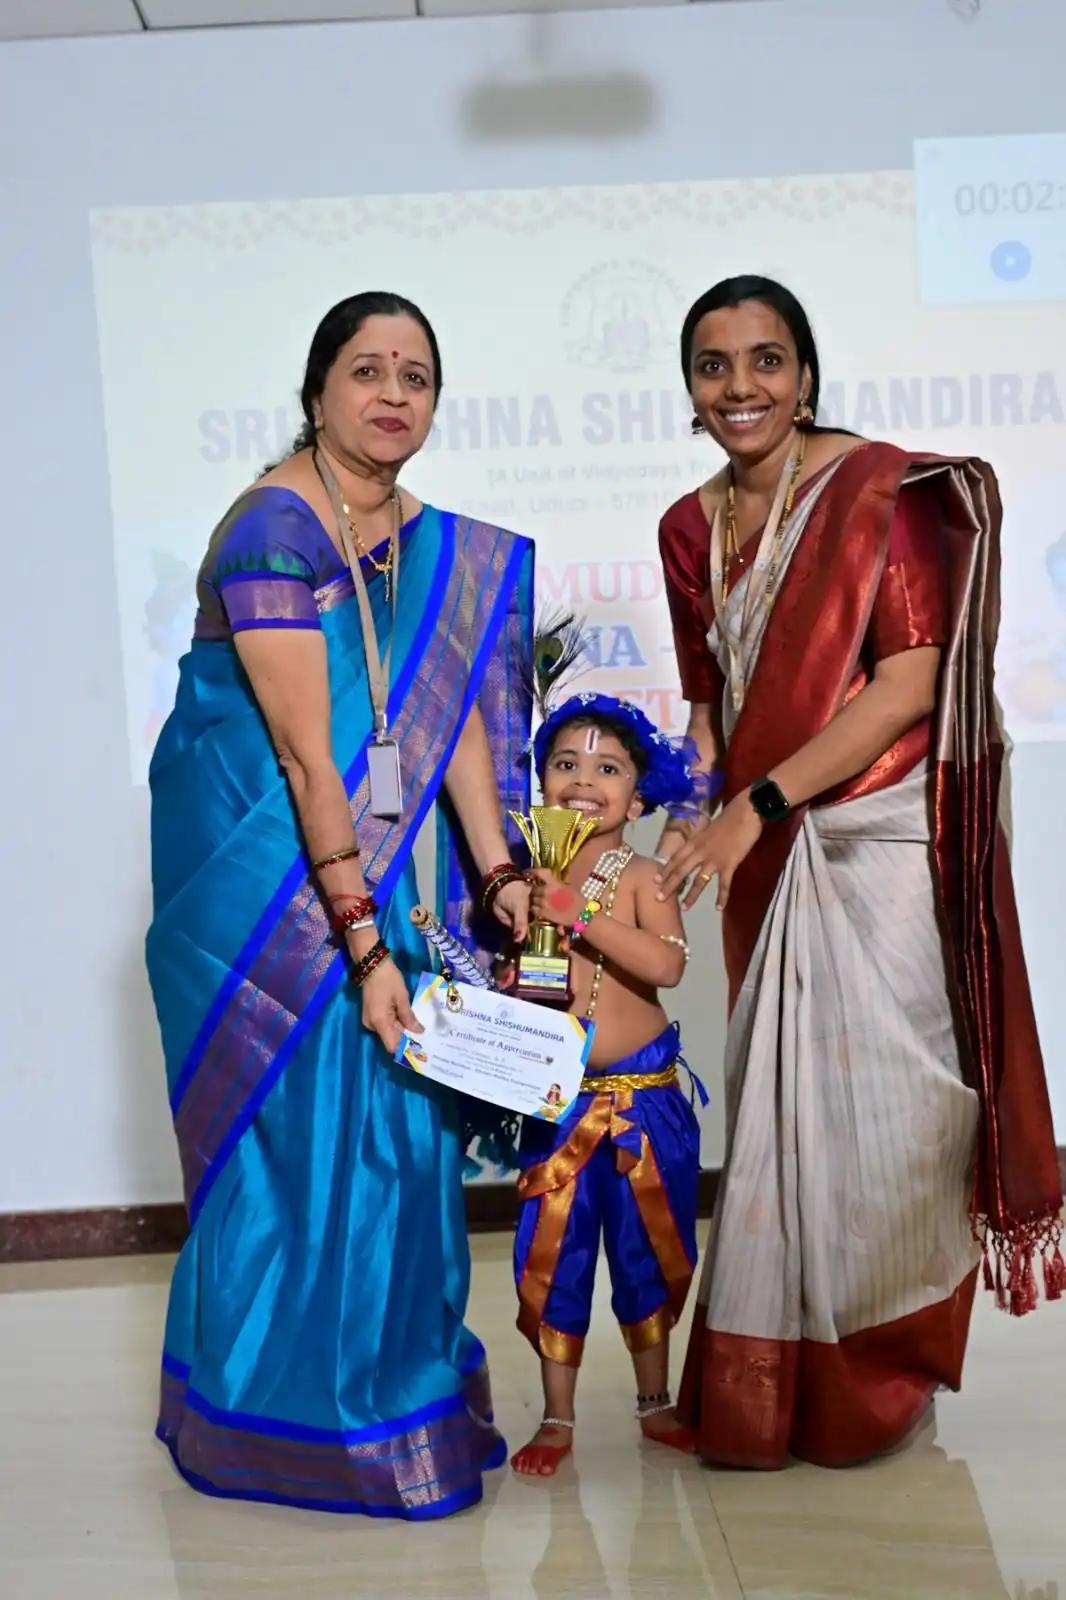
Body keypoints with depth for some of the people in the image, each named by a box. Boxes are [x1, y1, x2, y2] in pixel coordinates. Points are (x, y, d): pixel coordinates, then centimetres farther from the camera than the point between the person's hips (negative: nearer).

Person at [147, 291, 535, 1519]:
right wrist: (361, 943, -23)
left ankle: (396, 1368, 28)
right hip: (262, 870, -6)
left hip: (376, 853, 7)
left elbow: (453, 712, 4)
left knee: (401, 1115, 9)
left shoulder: (434, 542, 5)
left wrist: (497, 874, -4)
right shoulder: (273, 528, -19)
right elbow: (306, 757, -23)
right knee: (299, 1121, 0)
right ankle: (289, 1414, 19)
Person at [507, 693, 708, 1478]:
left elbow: (668, 964, -23)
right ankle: (557, 1418, 23)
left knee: (648, 1248, 13)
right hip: (555, 1098, 1)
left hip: (642, 1095, -1)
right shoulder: (529, 878, 1)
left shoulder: (640, 876, -6)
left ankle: (657, 1404, 33)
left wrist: (580, 915, -27)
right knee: (554, 1253, 7)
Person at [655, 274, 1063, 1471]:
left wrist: (758, 803, -18)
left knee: (880, 1101, -1)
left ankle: (877, 1384, 21)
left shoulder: (882, 489, -7)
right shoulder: (691, 529, 10)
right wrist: (695, 822, 2)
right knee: (777, 1101, 10)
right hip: (768, 859, 5)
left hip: (887, 843, -5)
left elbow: (908, 685, -14)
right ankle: (767, 1395, 27)